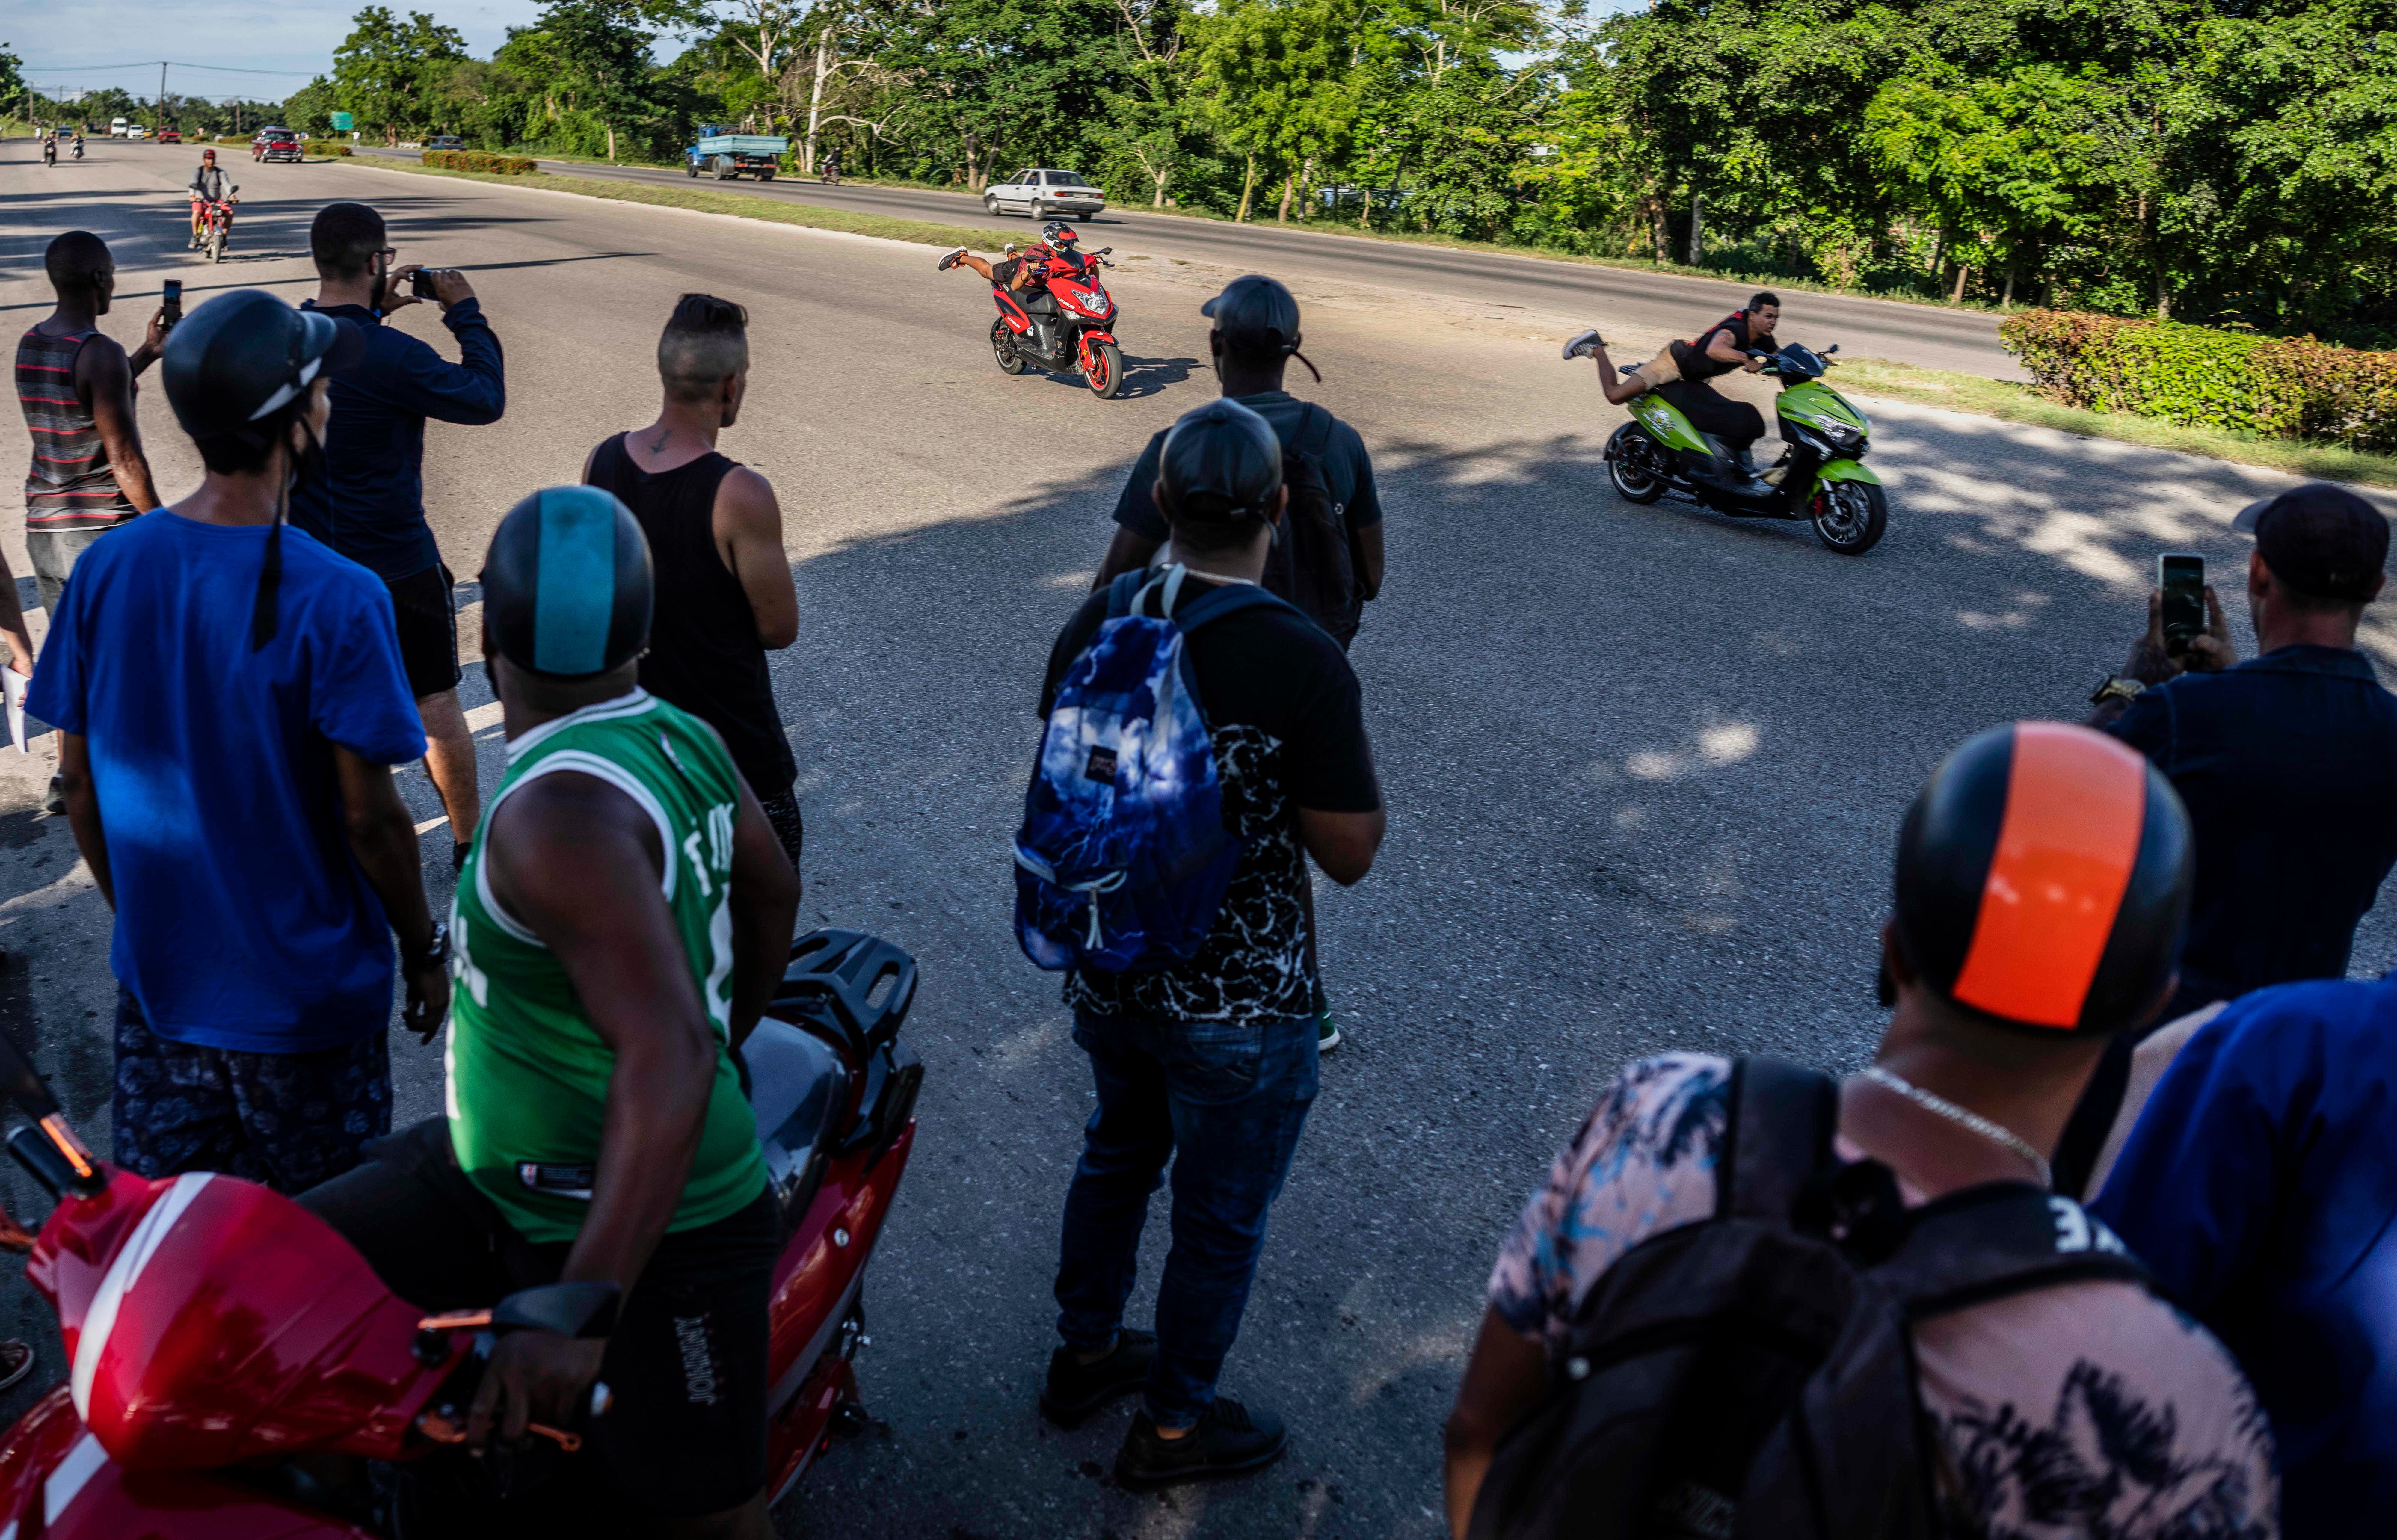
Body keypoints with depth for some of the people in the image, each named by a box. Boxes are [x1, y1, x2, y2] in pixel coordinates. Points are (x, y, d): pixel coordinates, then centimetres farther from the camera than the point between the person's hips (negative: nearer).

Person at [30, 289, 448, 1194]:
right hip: (305, 1001, -5)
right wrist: (424, 951, -3)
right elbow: (370, 819, -18)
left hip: (159, 982, 5)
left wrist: (142, 912, 17)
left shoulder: (105, 572, -6)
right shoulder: (336, 601, -22)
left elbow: (80, 786, 2)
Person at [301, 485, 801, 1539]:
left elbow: (669, 1049, -37)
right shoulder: (683, 740, -1)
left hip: (646, 1232, -9)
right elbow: (772, 891, 15)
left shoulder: (560, 810, -27)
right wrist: (726, 1048, 28)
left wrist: (582, 1308, -39)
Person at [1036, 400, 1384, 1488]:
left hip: (1104, 974, 6)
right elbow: (1350, 854, -18)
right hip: (1237, 1006, -5)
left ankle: (1086, 1354, 49)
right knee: (1219, 1215, 16)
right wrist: (1348, 757, -2)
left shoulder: (1095, 625, -9)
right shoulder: (1305, 665, -26)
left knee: (1118, 1153, 29)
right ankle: (1174, 1425, 36)